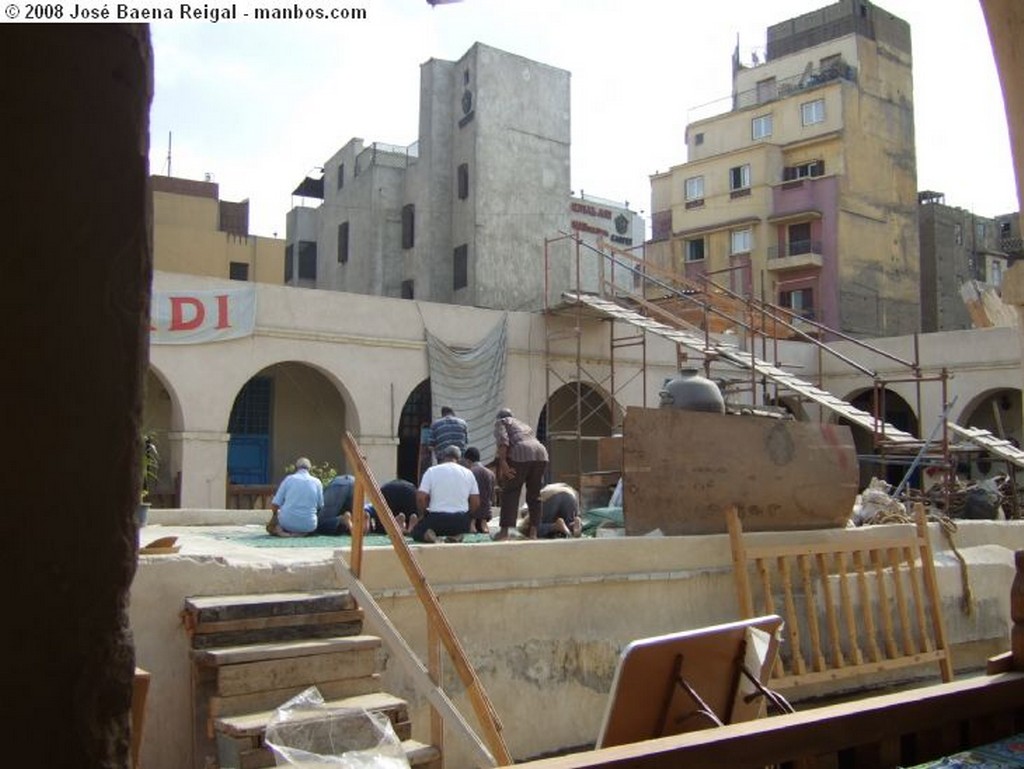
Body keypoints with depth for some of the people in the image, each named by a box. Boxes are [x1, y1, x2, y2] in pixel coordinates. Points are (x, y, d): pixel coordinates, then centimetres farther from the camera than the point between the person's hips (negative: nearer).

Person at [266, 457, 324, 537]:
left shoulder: (289, 479, 3)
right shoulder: (317, 482, 5)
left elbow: (274, 505, 0)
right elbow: (321, 506, 9)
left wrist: (275, 513, 22)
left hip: (288, 524, 1)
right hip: (308, 526, -1)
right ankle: (303, 533, 0)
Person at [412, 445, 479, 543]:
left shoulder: (431, 471, -1)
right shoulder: (468, 473, 6)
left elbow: (420, 497, -8)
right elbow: (476, 502, 4)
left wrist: (423, 514, 10)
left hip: (436, 518, -2)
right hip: (461, 522, 2)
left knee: (416, 532, 27)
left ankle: (428, 535, -8)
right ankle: (456, 535, 1)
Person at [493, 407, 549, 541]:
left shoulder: (501, 422, 17)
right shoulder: (524, 425, 36)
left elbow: (503, 440, -4)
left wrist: (502, 462, -13)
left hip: (520, 455, -6)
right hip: (541, 454, 6)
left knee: (510, 493, 2)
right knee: (534, 494, 13)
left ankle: (504, 531, 0)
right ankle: (533, 531, 11)